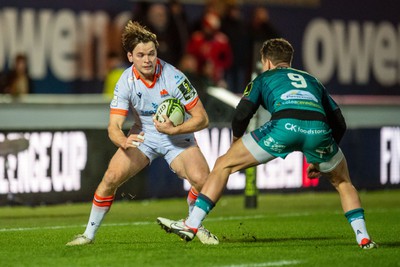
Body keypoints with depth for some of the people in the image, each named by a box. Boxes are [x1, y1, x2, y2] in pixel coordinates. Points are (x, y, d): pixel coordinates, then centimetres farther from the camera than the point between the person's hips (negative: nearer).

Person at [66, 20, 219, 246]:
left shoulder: (173, 78, -25)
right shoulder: (126, 81, -18)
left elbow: (202, 118, -19)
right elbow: (114, 126, -21)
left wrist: (173, 130, -34)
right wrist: (123, 141, -44)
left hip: (177, 137, -2)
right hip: (142, 136, 2)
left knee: (202, 179, -25)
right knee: (111, 178, -16)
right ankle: (89, 233, 3)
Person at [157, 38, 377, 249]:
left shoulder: (264, 78, 30)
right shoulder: (312, 81, 38)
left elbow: (241, 115, 13)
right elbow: (339, 124, 32)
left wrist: (235, 143, 32)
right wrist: (319, 161, 41)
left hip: (284, 125, -3)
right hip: (318, 128, 3)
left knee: (223, 165, 14)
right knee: (342, 181, 30)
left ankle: (191, 225, 9)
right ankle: (363, 237, 17)